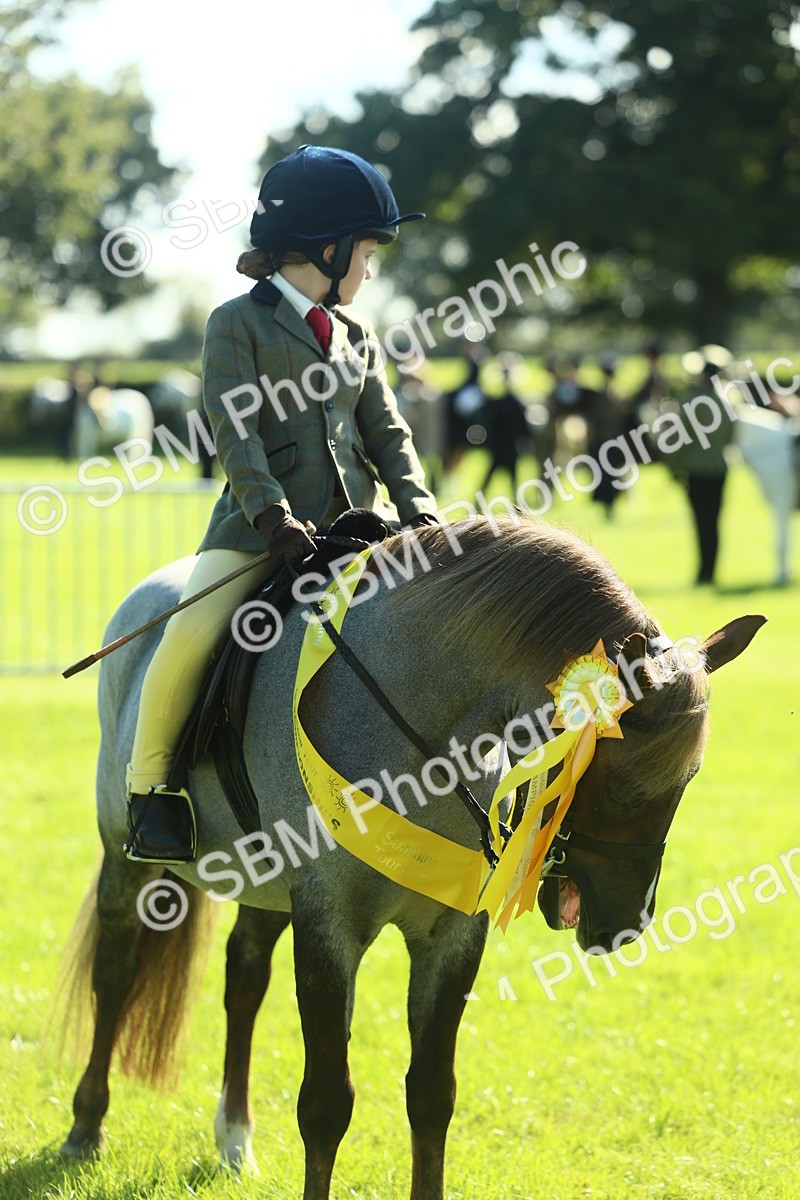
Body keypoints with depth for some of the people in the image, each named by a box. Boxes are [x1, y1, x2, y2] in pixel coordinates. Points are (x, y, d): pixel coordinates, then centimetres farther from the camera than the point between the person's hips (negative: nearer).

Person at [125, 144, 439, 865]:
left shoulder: (356, 336, 20)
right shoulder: (238, 324, 0)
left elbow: (386, 434, 15)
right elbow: (236, 430, -10)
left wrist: (417, 508, -3)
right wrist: (272, 513, -23)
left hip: (354, 523, 6)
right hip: (262, 523, -6)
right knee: (191, 638, -25)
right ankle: (151, 784, -6)